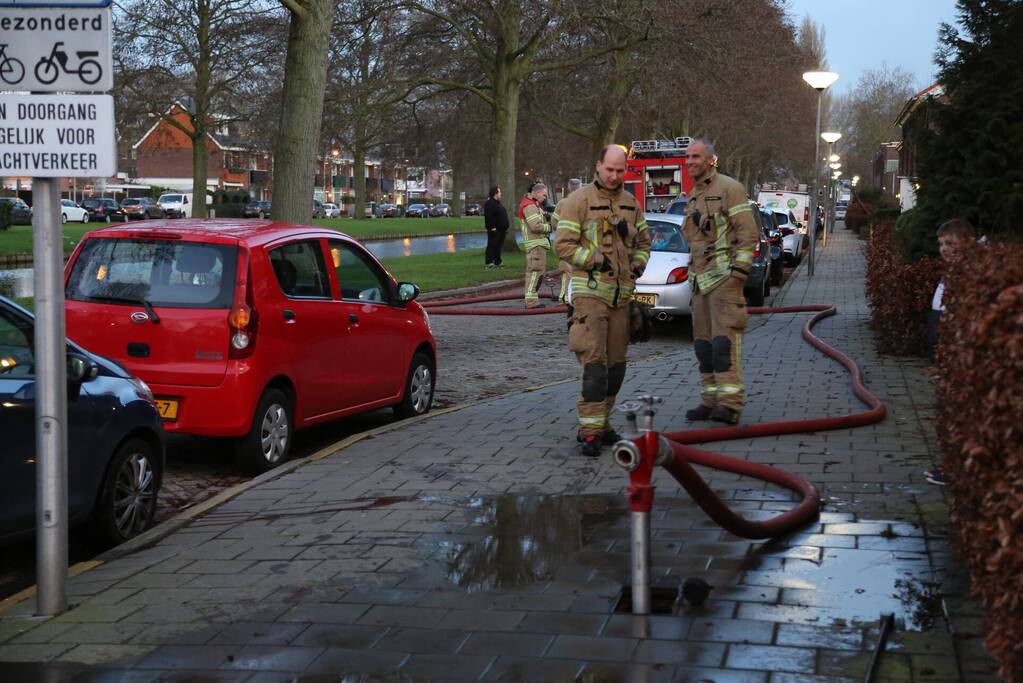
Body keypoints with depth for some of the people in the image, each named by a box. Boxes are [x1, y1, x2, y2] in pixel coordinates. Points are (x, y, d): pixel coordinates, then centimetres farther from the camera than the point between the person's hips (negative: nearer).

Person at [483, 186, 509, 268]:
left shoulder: (498, 203, 19)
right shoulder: (489, 203, -12)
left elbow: (503, 217, 24)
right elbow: (488, 217, -20)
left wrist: (505, 227, 21)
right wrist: (492, 227, -24)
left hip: (501, 230, 10)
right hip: (494, 230, -10)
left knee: (498, 246, 13)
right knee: (492, 246, -6)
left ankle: (498, 262, 18)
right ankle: (489, 262, -5)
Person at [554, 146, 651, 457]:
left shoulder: (630, 203, 13)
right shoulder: (579, 200, -6)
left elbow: (643, 241, 21)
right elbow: (564, 245, -9)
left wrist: (638, 264, 2)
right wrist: (594, 259, -21)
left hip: (621, 294, 6)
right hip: (590, 291, -6)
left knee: (615, 365, 11)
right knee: (594, 364, -12)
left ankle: (601, 423, 22)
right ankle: (590, 431, -10)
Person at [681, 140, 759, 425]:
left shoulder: (729, 188, -7)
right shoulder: (694, 196, 20)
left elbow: (748, 232, -12)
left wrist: (739, 270, -19)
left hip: (724, 275, -9)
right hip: (701, 278, 9)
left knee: (725, 339, -13)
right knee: (703, 341, 8)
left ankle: (730, 404, -15)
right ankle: (710, 401, 12)